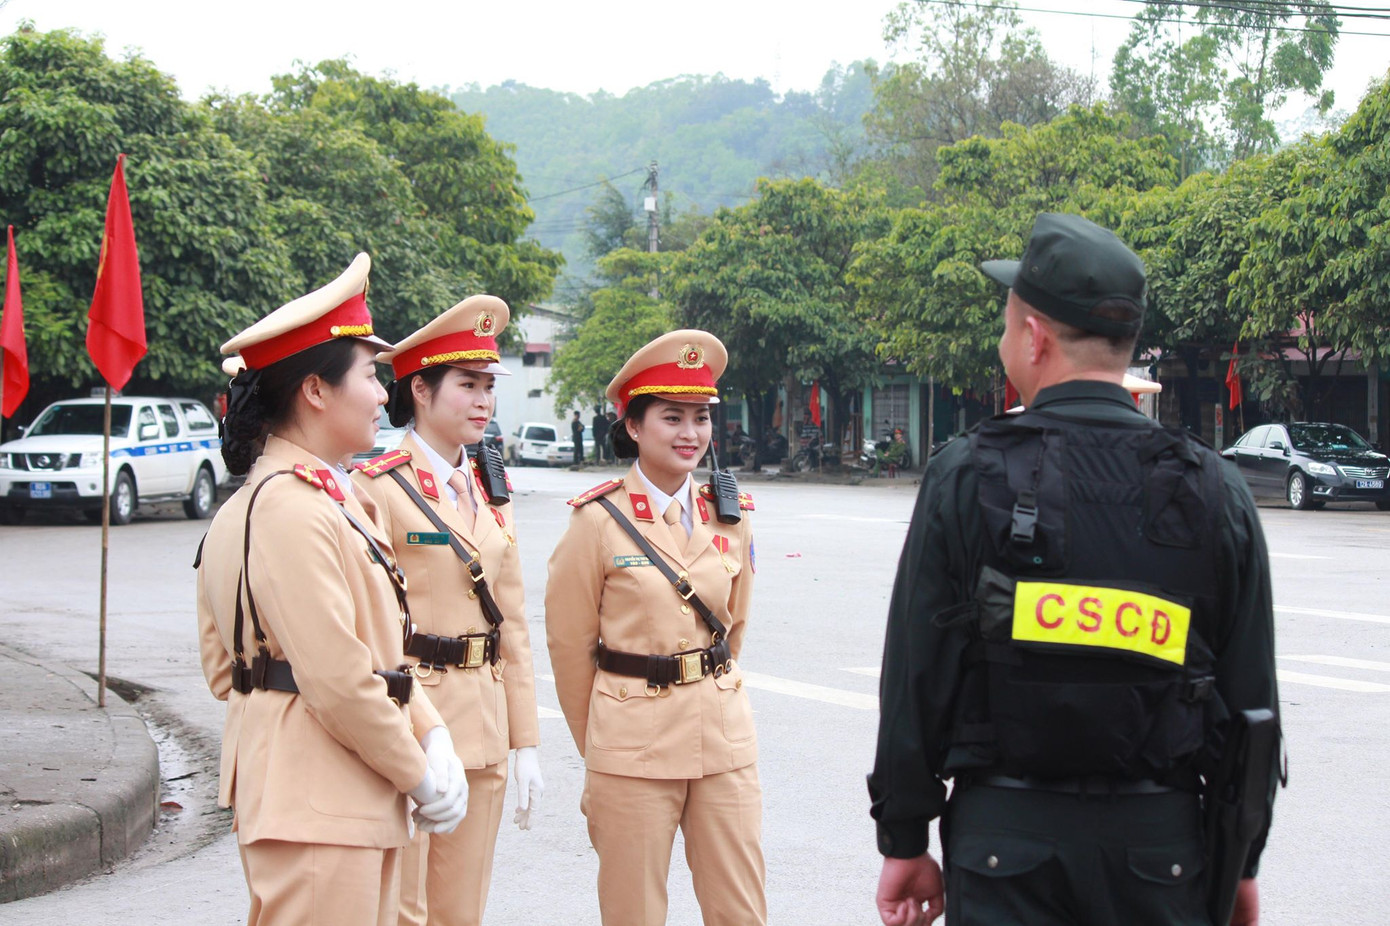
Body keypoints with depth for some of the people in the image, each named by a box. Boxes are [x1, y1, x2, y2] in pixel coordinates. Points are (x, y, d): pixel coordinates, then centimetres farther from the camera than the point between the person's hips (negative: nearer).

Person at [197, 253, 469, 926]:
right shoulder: (288, 509, -18)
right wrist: (419, 775, -11)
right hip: (315, 814, -11)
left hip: (356, 807, 11)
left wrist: (432, 735, 2)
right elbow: (337, 678, -23)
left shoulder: (333, 498, 15)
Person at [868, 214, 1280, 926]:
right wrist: (1241, 863, 12)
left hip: (1005, 837, -2)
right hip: (1159, 841, 2)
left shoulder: (966, 479, -6)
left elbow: (916, 680, -5)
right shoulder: (1215, 491, 0)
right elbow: (1250, 700, 3)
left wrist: (904, 842, 4)